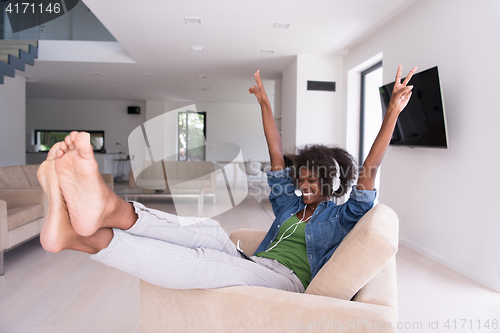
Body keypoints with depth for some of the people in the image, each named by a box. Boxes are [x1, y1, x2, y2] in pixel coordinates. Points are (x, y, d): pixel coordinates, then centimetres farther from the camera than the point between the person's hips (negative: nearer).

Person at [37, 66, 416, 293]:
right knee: (209, 230, -27)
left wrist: (393, 111, -7)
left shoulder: (340, 218, 12)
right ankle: (113, 211, -49)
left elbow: (368, 172, 0)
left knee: (206, 262, -33)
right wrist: (265, 103, 23)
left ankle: (85, 237, -49)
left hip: (285, 280, -5)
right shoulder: (290, 205, 25)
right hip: (253, 266, 5)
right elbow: (277, 157, 22)